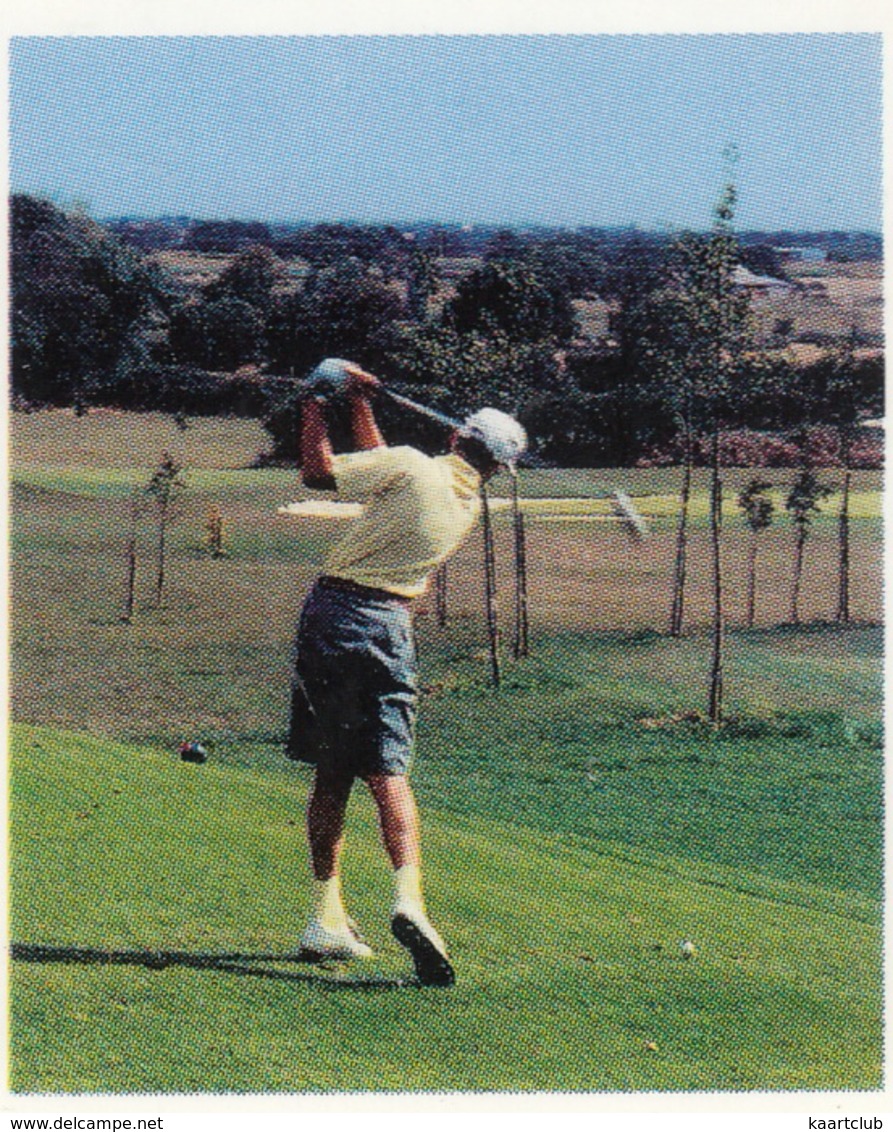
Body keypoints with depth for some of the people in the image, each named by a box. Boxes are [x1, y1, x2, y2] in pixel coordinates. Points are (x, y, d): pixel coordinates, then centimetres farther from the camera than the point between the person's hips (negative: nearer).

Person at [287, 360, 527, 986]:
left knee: (331, 775, 8)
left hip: (330, 611, -1)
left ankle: (328, 917, 10)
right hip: (388, 624, 1)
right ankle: (408, 895, -28)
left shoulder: (412, 465, -3)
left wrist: (316, 410, 11)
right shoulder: (470, 507, 12)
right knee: (388, 773, -4)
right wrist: (361, 406, 31)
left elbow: (319, 471, -3)